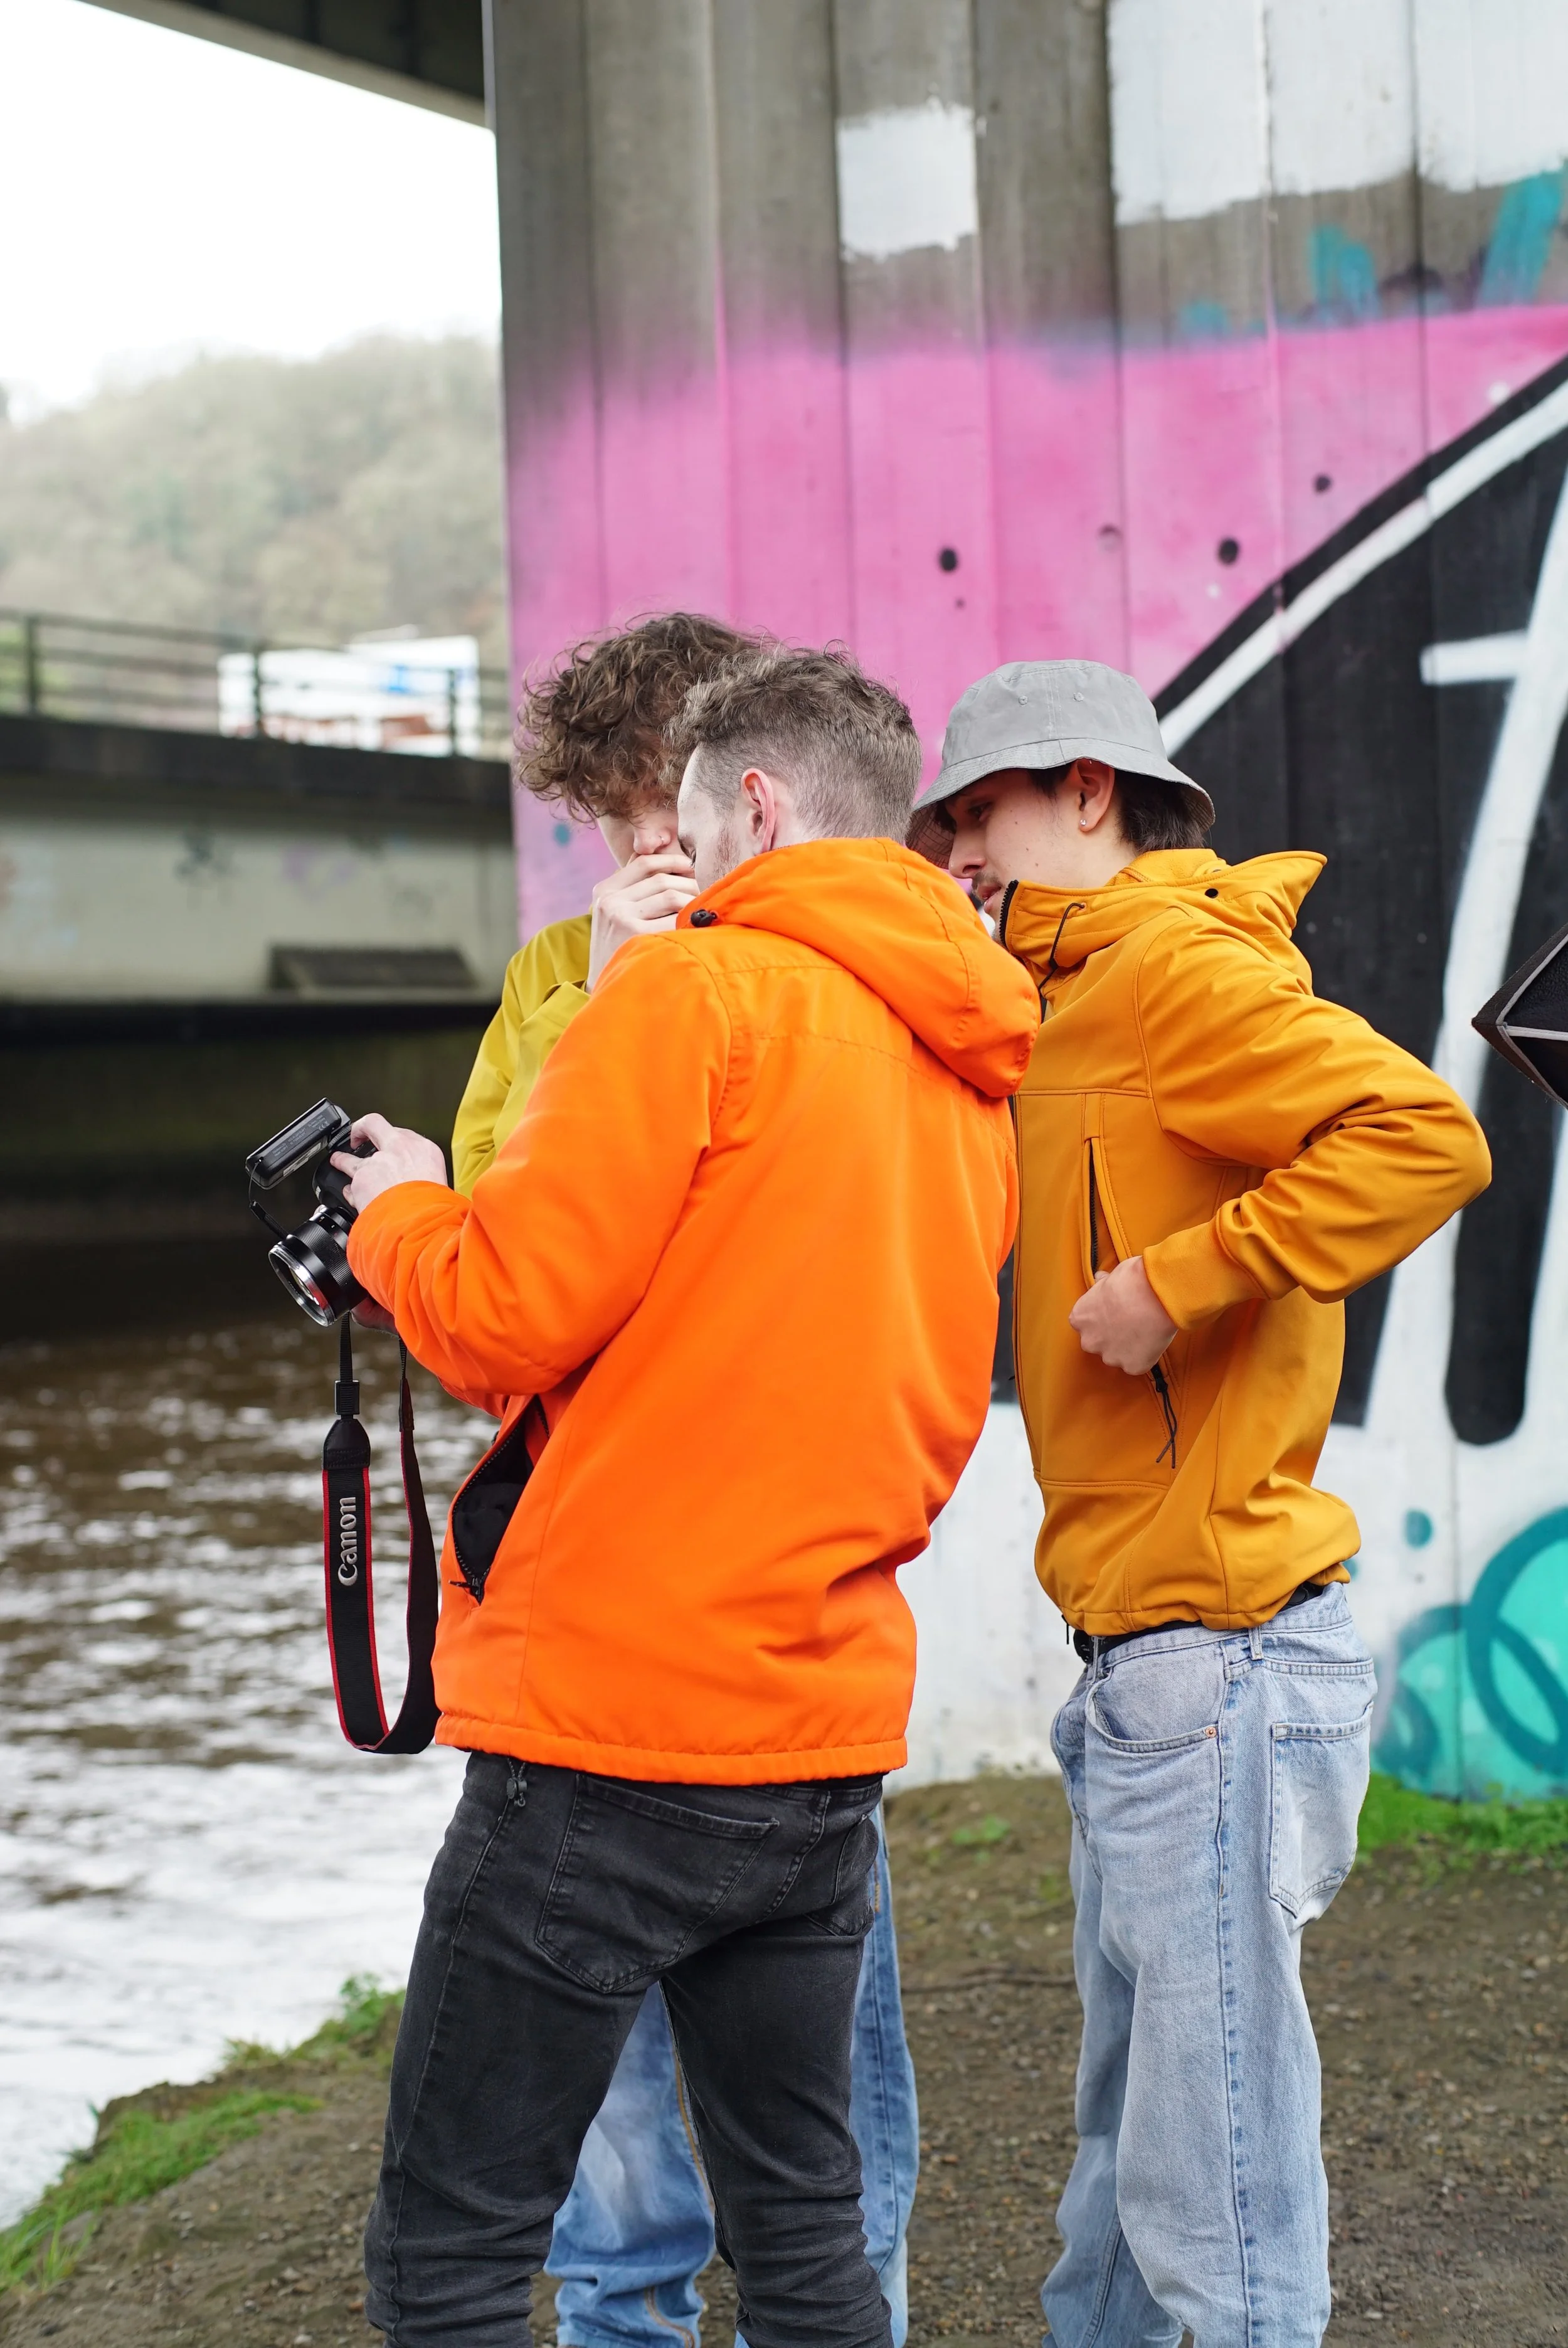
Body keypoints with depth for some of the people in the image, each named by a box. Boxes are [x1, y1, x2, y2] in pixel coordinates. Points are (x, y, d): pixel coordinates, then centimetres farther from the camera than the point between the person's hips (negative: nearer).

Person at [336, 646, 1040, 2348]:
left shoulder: (697, 989, -10)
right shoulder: (969, 1086, 14)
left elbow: (504, 1321, -14)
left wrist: (396, 1212, 6)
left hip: (608, 1728, -8)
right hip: (828, 1735, 8)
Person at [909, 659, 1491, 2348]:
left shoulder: (1178, 965, -12)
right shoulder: (1079, 1004, 18)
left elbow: (1423, 1138, -24)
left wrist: (1177, 1281, -22)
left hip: (1213, 1652, -11)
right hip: (1145, 1654, 11)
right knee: (1127, 2159, 21)